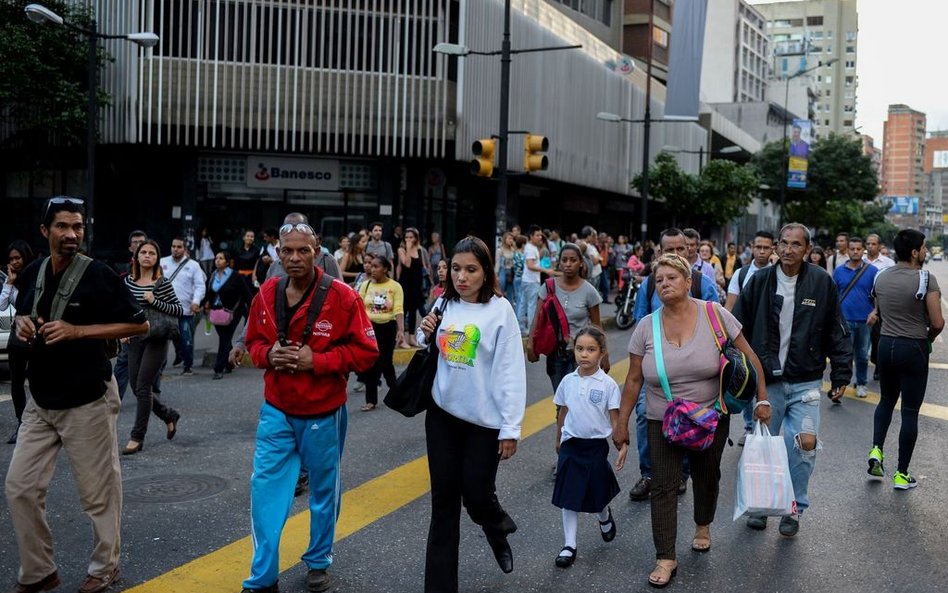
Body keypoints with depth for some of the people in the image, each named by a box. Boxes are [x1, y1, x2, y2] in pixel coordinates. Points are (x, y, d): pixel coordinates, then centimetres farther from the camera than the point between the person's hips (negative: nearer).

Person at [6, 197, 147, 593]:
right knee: (20, 488, 7)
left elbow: (139, 324, -12)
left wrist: (77, 331, -19)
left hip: (87, 401, -6)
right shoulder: (31, 274, 6)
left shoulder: (99, 275, -12)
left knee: (98, 493, 3)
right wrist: (22, 324, 0)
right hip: (41, 401, 6)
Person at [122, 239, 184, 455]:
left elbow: (180, 310, -9)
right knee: (136, 386, 8)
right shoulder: (129, 281, 6)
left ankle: (137, 437, 3)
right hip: (135, 339, 6)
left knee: (142, 387, -7)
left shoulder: (162, 283, -9)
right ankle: (170, 415, 31)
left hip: (156, 340, -6)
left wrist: (155, 302, -20)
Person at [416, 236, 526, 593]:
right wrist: (426, 336, -7)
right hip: (442, 413, 4)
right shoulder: (444, 304, 2)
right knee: (444, 499, 8)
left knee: (476, 495, 3)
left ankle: (498, 530, 39)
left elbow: (511, 371, -13)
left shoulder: (500, 309, -12)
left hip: (484, 419, -4)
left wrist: (511, 428, -14)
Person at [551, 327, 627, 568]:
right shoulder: (568, 381, -1)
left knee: (598, 493, 13)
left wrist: (623, 446, -15)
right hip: (571, 445, 2)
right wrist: (559, 440, 19)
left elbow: (615, 418, -7)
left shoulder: (608, 384, -11)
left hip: (596, 446, -2)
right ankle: (569, 546, 11)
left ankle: (605, 518, 47)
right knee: (569, 496, 3)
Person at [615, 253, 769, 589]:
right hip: (663, 422, 0)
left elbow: (749, 358, -5)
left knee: (706, 476, 18)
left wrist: (762, 399, -8)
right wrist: (621, 423, 0)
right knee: (663, 487, -1)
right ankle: (666, 558, 7)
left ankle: (703, 526, 44)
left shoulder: (715, 315, -12)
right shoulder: (646, 327, -7)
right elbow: (634, 380, -1)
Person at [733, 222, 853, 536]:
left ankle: (794, 508, 12)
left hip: (805, 381, -1)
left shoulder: (822, 283, -3)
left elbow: (837, 333, 3)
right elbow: (738, 329, 2)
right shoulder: (759, 281, -2)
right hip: (765, 379, 1)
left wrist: (841, 375, 2)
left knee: (805, 443, -10)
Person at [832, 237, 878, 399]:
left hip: (865, 320, 0)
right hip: (844, 320, 0)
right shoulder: (839, 271, 3)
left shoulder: (872, 271, -1)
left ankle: (861, 384, 26)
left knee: (862, 355, 12)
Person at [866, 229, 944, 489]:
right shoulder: (926, 279, -15)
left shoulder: (882, 277, 3)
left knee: (886, 400, 24)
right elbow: (938, 322, -16)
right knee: (910, 412, 3)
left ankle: (877, 449, 7)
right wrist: (928, 338, 2)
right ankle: (902, 474, 7)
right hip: (914, 348, -5)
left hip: (886, 344, 5)